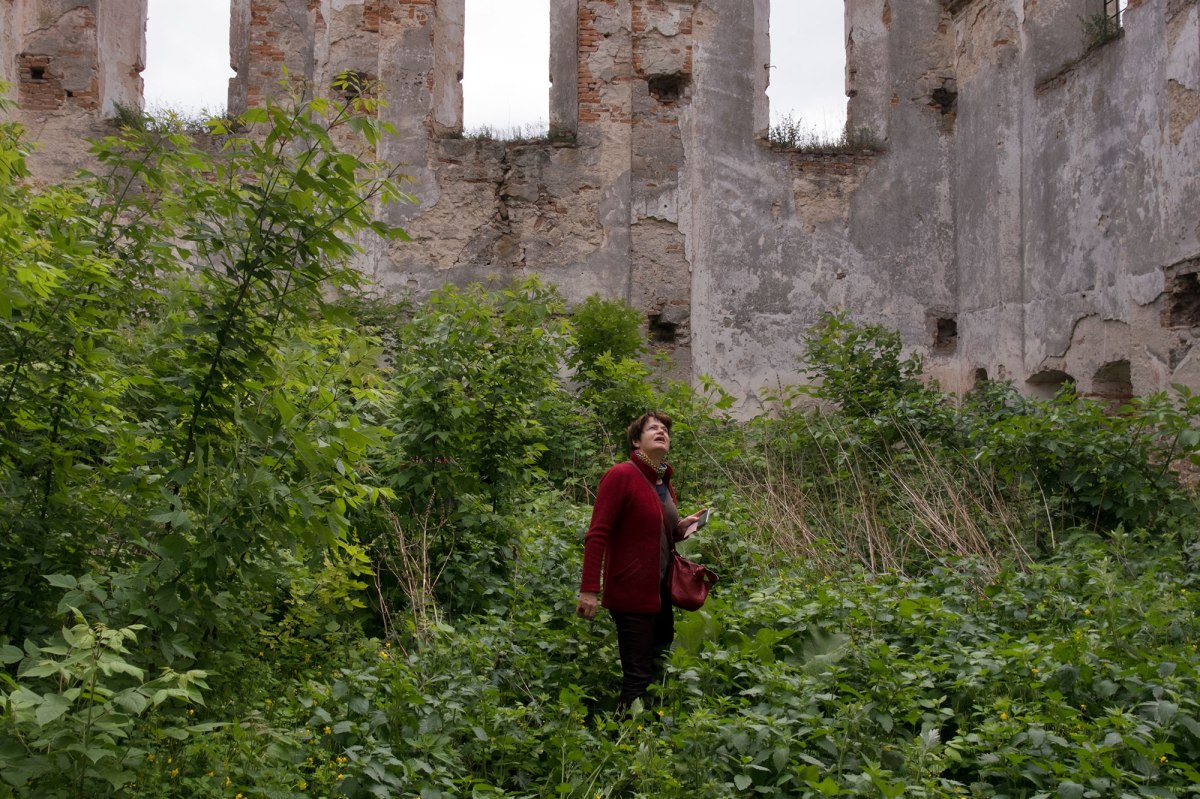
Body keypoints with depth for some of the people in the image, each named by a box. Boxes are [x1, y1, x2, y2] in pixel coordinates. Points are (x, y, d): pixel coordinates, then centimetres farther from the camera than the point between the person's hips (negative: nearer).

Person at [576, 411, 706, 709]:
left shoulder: (665, 484, 11)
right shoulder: (621, 476, -13)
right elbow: (597, 536, -17)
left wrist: (681, 528, 4)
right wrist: (589, 590, -23)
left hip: (660, 593, 9)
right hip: (631, 594, -8)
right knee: (638, 678, -4)